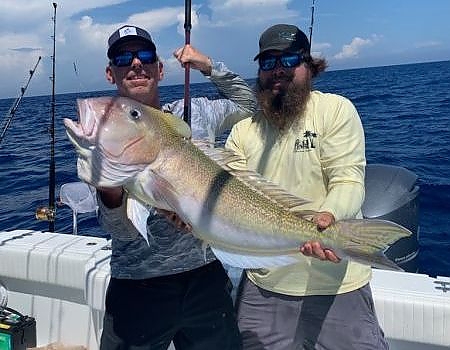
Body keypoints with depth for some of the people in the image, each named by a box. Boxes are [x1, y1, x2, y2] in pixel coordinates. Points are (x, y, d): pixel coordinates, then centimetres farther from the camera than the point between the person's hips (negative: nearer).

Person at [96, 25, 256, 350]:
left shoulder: (197, 112, 3)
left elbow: (247, 104, 21)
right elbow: (122, 230, -13)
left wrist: (209, 66, 6)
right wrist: (110, 190, -35)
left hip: (207, 274, 3)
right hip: (138, 285, -2)